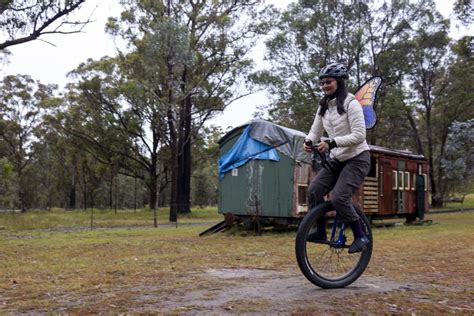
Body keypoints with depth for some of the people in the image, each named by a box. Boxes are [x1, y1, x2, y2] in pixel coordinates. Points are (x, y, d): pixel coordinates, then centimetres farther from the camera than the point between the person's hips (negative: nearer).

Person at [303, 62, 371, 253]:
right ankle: (321, 232, 6)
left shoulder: (350, 104, -14)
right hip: (337, 159, 7)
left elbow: (359, 136, -22)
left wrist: (332, 143, -31)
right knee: (314, 190, -11)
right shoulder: (323, 107, 7)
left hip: (357, 159, -7)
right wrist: (309, 141, -16)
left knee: (339, 198, -21)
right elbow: (315, 131, 8)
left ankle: (361, 237, -3)